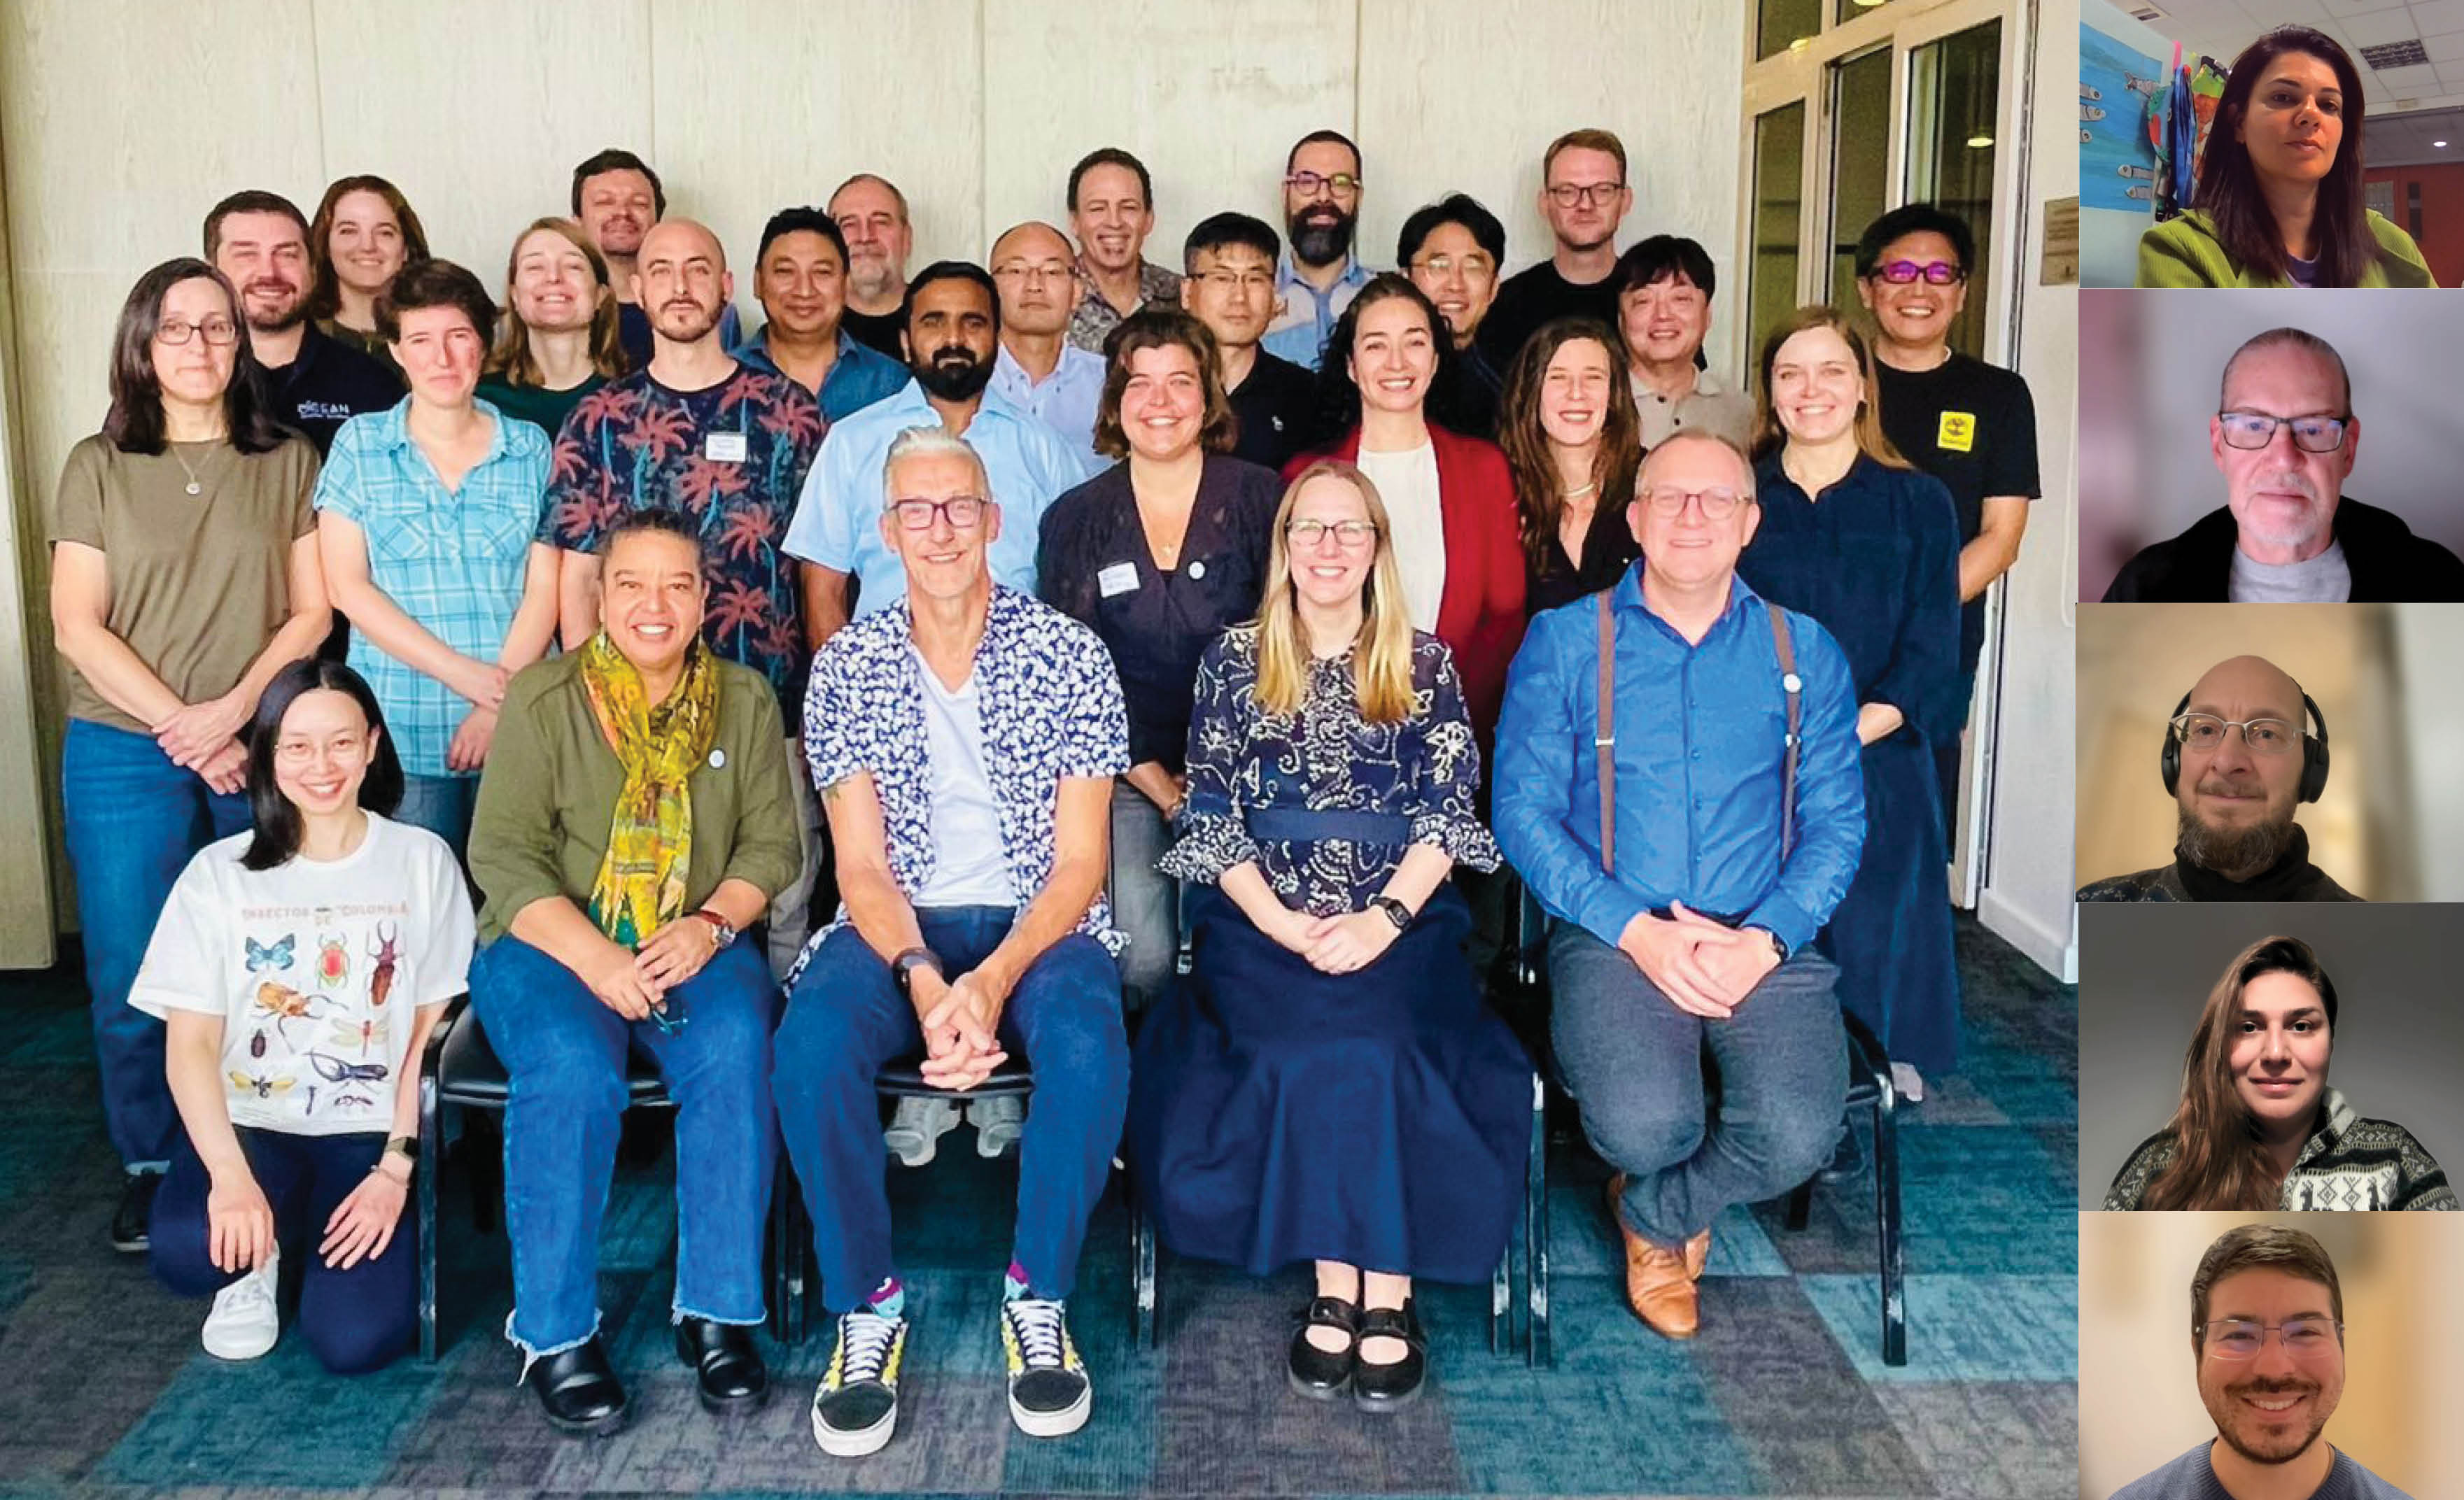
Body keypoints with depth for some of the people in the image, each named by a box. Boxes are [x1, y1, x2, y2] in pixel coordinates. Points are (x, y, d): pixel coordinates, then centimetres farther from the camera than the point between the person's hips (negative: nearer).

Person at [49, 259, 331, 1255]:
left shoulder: (288, 463, 8)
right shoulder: (99, 468, 6)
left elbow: (311, 613, 4)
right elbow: (78, 627, 0)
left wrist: (233, 710, -11)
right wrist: (185, 730, -10)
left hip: (259, 754, 0)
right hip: (126, 754, 0)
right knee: (131, 981, 3)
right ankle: (150, 1167, 20)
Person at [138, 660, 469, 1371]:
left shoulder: (423, 861, 1)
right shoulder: (220, 873, 0)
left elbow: (432, 1030, 0)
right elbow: (189, 1045, -5)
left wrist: (396, 1169, -10)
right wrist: (230, 1175, -22)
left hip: (371, 1131, 0)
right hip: (249, 1121, 0)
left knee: (356, 1339, -19)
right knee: (186, 1251, -33)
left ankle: (302, 1234, 15)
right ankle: (262, 1255, 6)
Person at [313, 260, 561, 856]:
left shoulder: (530, 448, 8)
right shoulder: (360, 444, 7)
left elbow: (544, 588, 2)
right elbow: (346, 584, -1)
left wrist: (499, 703, -10)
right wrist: (459, 671, -11)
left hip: (515, 723, 1)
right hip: (400, 733, 0)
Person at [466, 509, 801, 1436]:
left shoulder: (745, 700, 9)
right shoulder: (542, 699, 1)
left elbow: (772, 842, 5)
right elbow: (503, 853, -6)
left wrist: (711, 924, -15)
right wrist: (593, 956, -21)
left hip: (694, 946, 2)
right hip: (550, 942, -2)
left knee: (736, 1049, -31)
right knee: (573, 1070, -33)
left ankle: (718, 1312, -18)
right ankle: (554, 1332, -17)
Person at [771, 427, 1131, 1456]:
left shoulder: (1069, 655, -2)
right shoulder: (845, 669, 3)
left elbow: (1079, 862, -5)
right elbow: (863, 866, -2)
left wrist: (994, 981, -22)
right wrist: (924, 982, -23)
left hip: (1038, 922, -1)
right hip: (898, 928, 1)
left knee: (1089, 1045, -34)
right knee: (811, 1044, -30)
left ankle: (1038, 1298, -11)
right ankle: (866, 1308, -10)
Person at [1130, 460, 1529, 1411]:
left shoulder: (1424, 666, 11)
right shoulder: (1235, 660, 11)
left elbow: (1449, 814, 3)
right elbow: (1212, 816, 5)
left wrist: (1382, 920, -14)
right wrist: (1284, 924, -10)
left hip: (1401, 921, 0)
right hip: (1264, 923, 0)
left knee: (1376, 1046, -29)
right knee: (1303, 1050, -29)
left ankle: (1387, 1294, -19)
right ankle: (1337, 1287, -16)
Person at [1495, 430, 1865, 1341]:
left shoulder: (1805, 653, 11)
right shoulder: (1565, 642, 6)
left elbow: (1836, 821, 7)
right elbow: (1523, 810, -1)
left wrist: (1765, 938, -12)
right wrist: (1638, 930, -14)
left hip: (1765, 938, 2)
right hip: (1613, 933, -1)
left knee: (1799, 1135, -25)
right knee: (1643, 1125, -29)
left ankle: (1654, 1213, 11)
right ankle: (1679, 1218, 13)